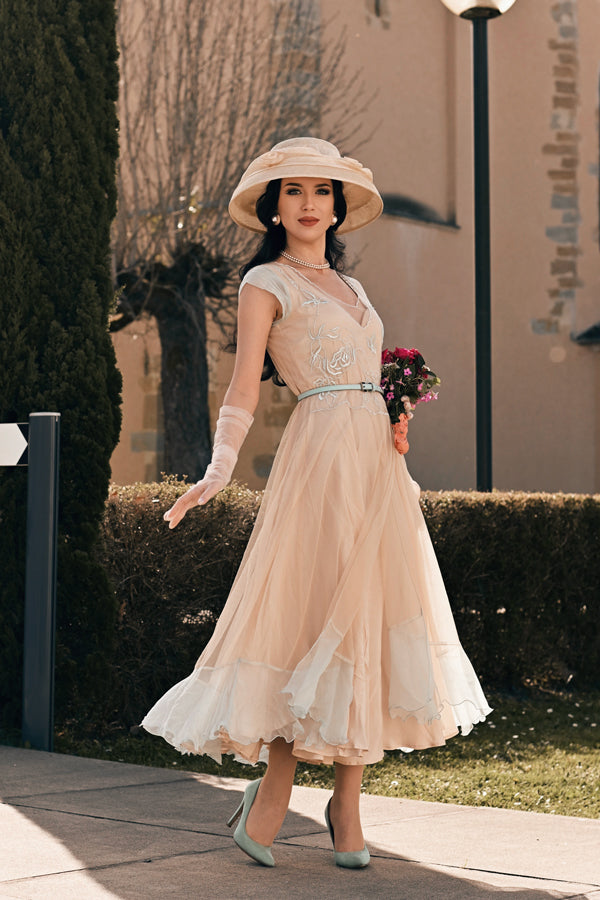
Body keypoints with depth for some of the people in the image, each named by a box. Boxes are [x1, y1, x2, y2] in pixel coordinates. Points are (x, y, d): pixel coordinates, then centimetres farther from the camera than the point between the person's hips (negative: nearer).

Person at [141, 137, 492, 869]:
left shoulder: (349, 287, 22)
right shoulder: (265, 282, 2)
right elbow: (244, 387, -9)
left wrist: (399, 449, 11)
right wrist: (220, 467, -22)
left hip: (378, 457, 7)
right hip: (322, 452, -7)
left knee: (369, 621, 3)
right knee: (321, 617, -10)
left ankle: (347, 804, 7)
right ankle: (272, 791, 1)